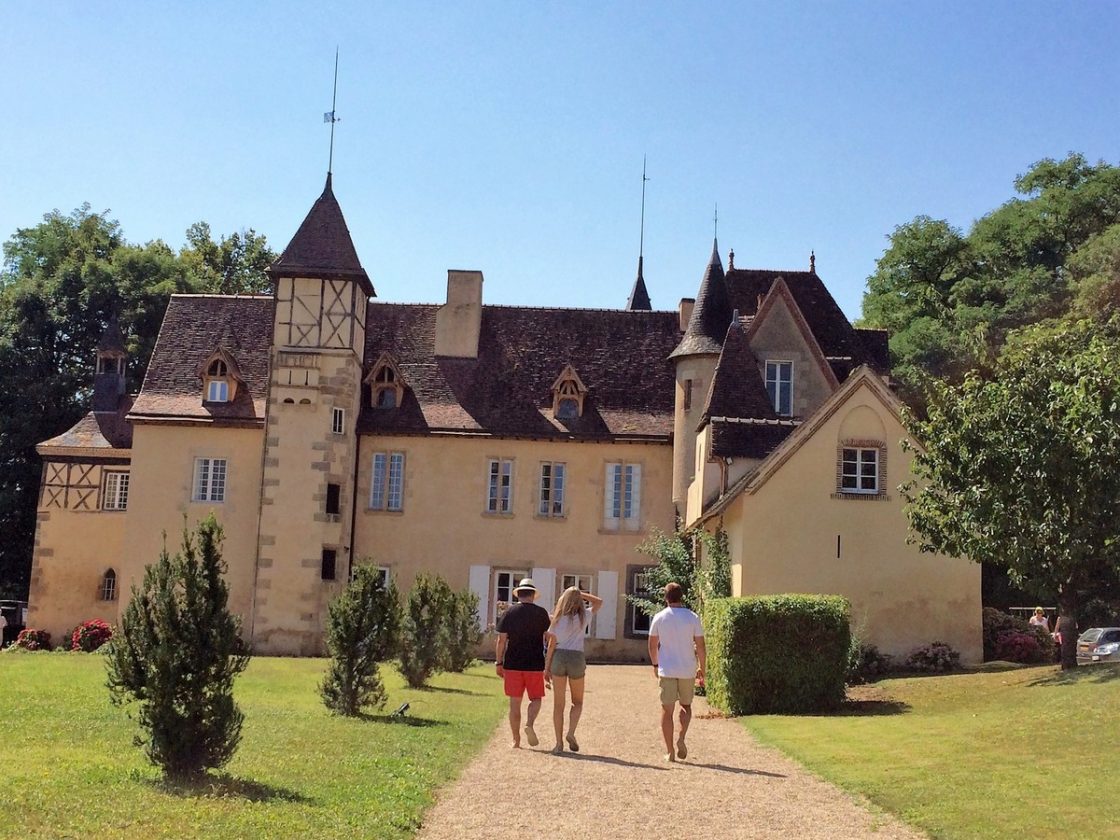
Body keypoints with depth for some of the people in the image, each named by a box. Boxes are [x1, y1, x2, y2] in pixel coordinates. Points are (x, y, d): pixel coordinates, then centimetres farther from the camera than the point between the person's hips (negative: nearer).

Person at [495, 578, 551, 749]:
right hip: (535, 664, -1)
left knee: (515, 702, 7)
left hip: (512, 664, 1)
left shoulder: (508, 613, 0)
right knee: (536, 698, 12)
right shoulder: (541, 613, -1)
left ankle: (516, 740, 9)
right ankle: (530, 724, -14)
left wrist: (498, 663, 5)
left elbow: (501, 640, -2)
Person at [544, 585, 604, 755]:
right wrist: (580, 594, 13)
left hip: (559, 658, 1)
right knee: (577, 702, 17)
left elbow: (551, 644, 0)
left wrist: (547, 667, 4)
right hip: (576, 658, 0)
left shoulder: (558, 619, 3)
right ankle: (571, 732, -5)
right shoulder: (583, 617, 3)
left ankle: (559, 743, 3)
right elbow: (599, 602, 20)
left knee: (558, 704, 6)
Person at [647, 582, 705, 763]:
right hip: (687, 670, 0)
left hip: (666, 670, 0)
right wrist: (702, 668, 8)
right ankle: (681, 738, -4)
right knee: (686, 706, 18)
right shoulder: (693, 618, -3)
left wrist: (655, 664, 19)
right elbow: (700, 646, -4)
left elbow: (652, 645, 3)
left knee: (667, 709, 5)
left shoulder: (659, 618, -1)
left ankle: (669, 752, 4)